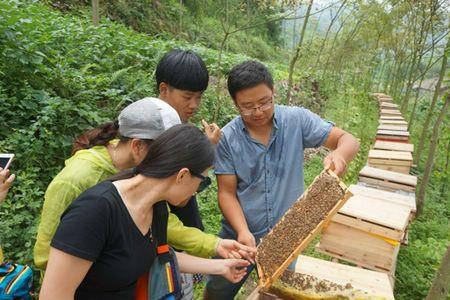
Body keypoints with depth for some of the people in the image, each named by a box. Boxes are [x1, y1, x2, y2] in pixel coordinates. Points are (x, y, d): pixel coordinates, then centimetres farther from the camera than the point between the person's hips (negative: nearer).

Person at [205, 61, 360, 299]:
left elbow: (348, 140, -9)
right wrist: (243, 232, -24)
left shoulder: (297, 120, -11)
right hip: (240, 236, 0)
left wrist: (339, 154, -33)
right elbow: (227, 192, -10)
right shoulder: (227, 138, -12)